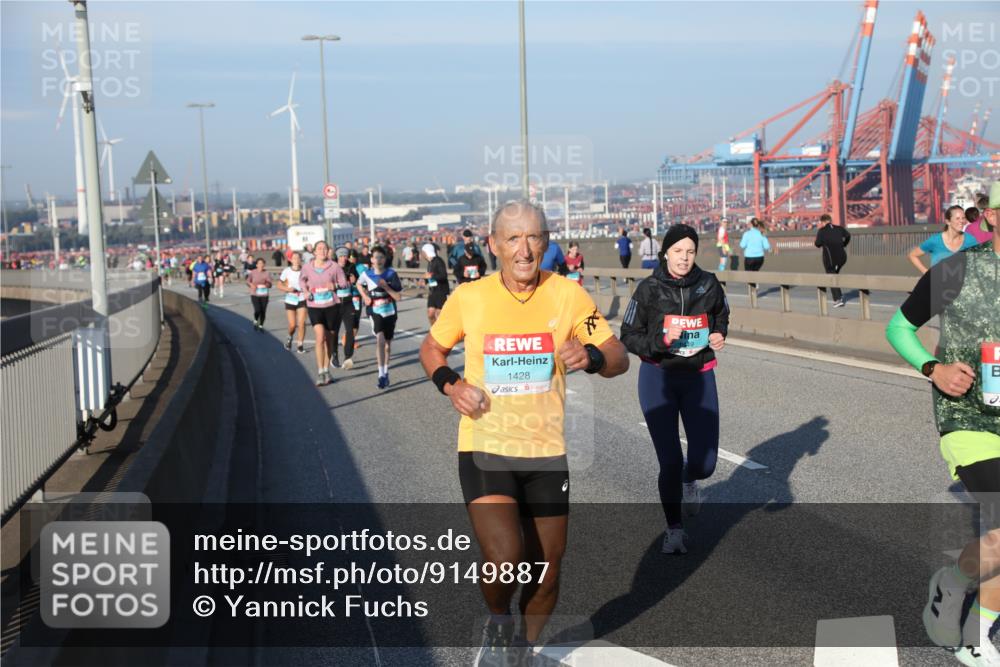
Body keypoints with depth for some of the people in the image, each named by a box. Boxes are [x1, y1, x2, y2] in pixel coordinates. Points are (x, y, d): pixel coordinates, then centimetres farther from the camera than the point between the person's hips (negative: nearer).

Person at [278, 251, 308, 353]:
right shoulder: (286, 271, -5)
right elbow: (279, 285, 1)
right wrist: (287, 289, -17)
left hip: (302, 299, 0)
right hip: (290, 300, 0)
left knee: (301, 323, -9)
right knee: (292, 325, -2)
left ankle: (301, 344, 5)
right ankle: (290, 338, 31)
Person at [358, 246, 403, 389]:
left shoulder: (391, 274, -10)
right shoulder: (367, 274, -6)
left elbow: (399, 297, -10)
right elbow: (359, 284, 19)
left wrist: (387, 287, -23)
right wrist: (365, 297, 3)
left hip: (390, 312, 1)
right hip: (376, 312, -1)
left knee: (387, 344, 13)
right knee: (380, 339, -22)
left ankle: (385, 371, 34)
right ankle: (381, 374, -23)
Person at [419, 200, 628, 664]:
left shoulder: (568, 295, -5)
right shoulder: (468, 297, -5)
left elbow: (619, 359, 0)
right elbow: (431, 349, 12)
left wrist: (592, 356, -23)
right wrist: (450, 384, -9)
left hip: (546, 452, 2)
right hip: (484, 449, -2)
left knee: (546, 569, 12)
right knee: (504, 558, -21)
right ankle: (498, 625, 14)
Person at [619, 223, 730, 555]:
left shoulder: (709, 285, -4)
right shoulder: (649, 289, -10)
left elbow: (721, 316, 17)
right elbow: (629, 337, -6)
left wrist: (719, 335, -3)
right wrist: (661, 340, -23)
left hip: (699, 378, 2)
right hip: (658, 378, -2)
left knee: (704, 462, -3)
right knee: (670, 461, -5)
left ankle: (688, 480, 36)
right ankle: (674, 528, 17)